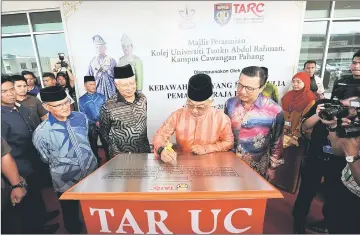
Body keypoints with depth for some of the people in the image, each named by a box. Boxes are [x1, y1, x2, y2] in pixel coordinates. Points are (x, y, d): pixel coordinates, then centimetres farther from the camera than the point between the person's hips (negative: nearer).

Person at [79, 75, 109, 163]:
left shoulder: (102, 96, 0)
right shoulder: (82, 100, -4)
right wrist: (95, 123, -15)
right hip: (91, 126, 0)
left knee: (106, 142, 9)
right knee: (93, 144, 16)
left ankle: (109, 159, 27)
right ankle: (96, 160, 36)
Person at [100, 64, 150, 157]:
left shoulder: (142, 98, -4)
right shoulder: (108, 107, -17)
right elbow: (104, 131, -5)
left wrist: (145, 142, 9)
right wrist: (116, 150, -7)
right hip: (121, 155, -3)